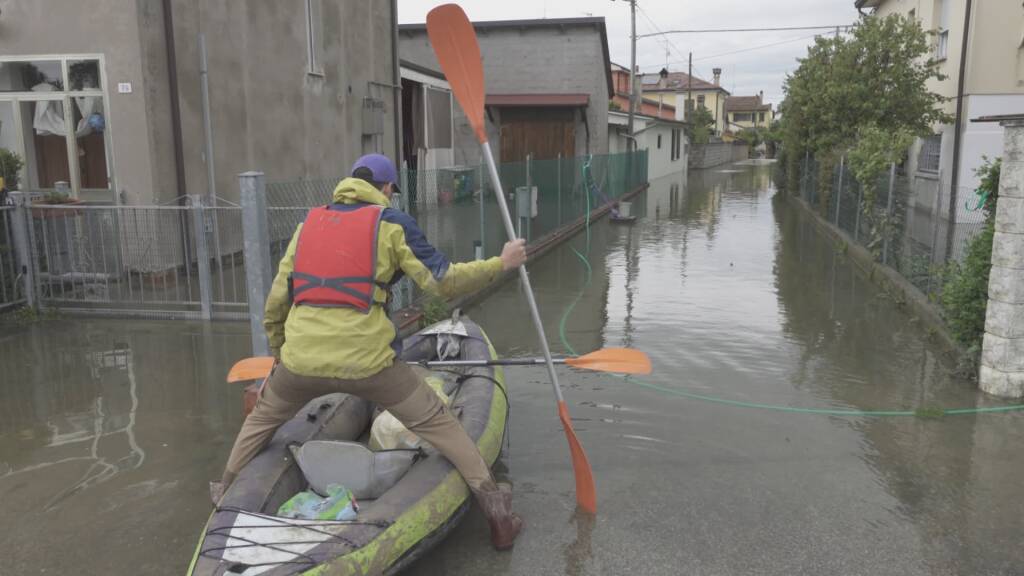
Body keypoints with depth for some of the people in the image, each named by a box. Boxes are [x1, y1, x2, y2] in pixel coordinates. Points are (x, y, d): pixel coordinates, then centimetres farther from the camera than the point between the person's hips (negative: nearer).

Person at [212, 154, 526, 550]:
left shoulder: (309, 223, 16)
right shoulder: (391, 223, 3)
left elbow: (276, 301, 17)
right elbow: (442, 281, -3)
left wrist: (278, 351, 32)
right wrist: (501, 263, 9)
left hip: (302, 358, 4)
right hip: (366, 359, -3)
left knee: (263, 417, 32)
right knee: (435, 423, 11)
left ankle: (225, 492, 47)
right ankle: (496, 509, 12)